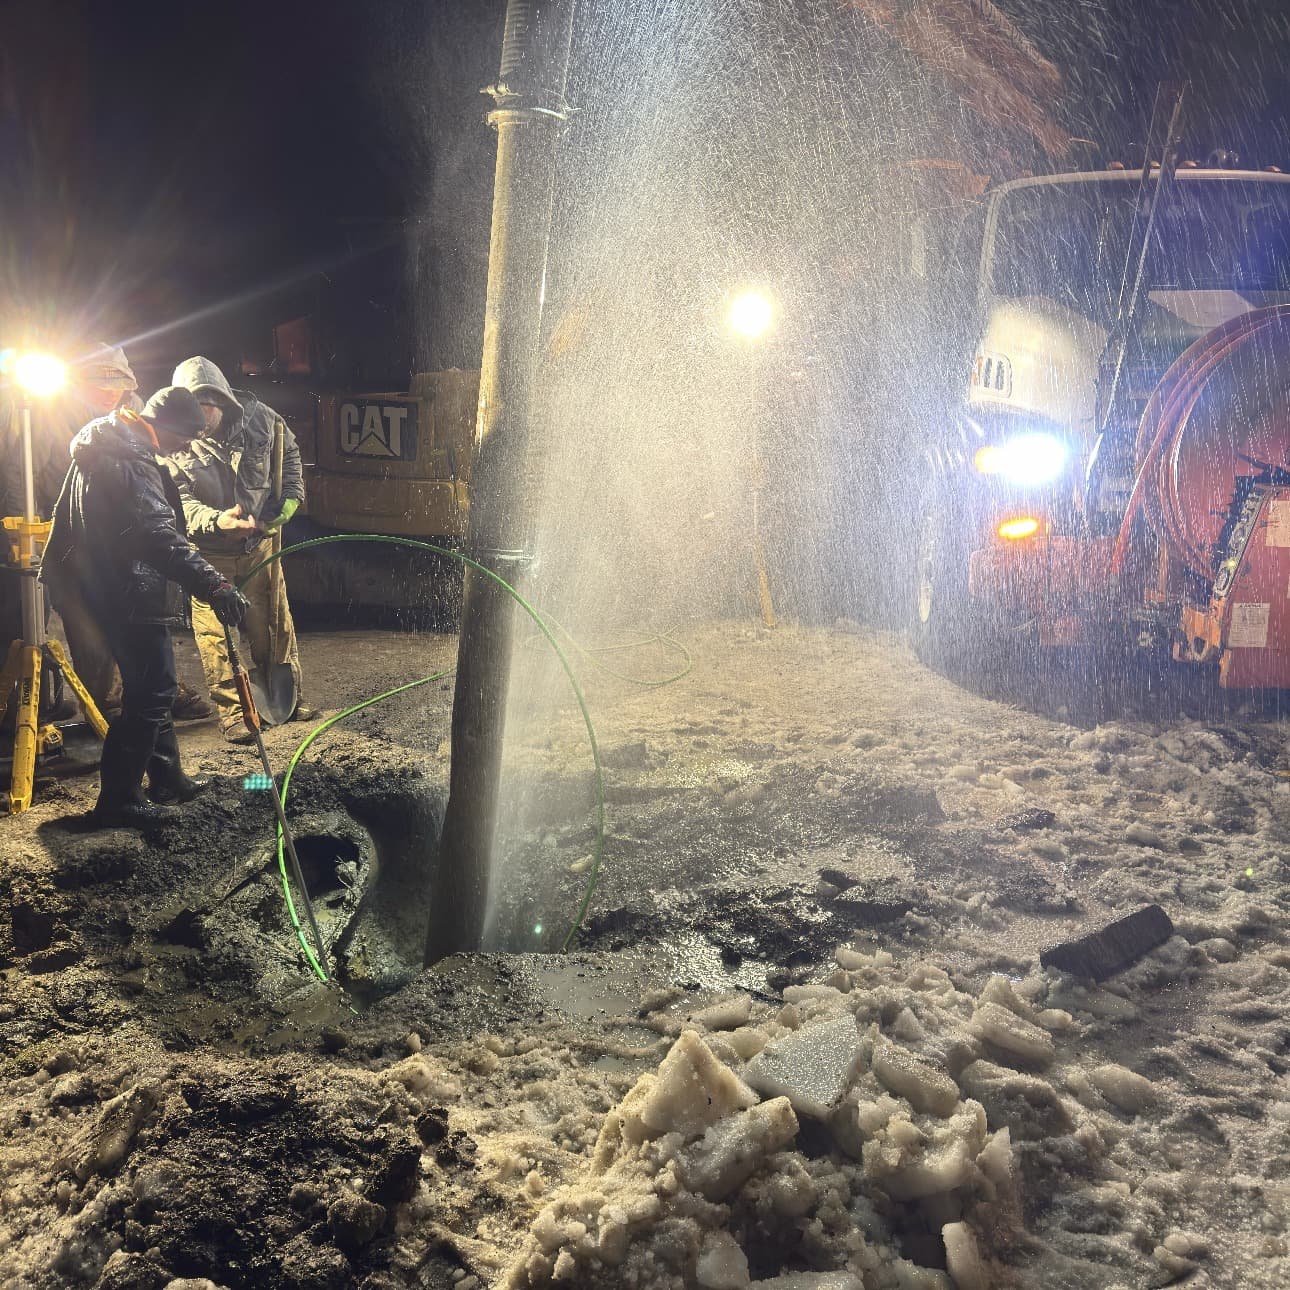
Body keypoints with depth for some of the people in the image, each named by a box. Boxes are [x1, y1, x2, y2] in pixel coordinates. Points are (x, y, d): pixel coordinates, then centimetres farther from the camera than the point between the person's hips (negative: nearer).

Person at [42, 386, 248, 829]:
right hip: (130, 595, -11)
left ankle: (167, 779, 30)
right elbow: (160, 535, -34)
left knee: (153, 687, 19)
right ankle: (117, 801, 2)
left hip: (115, 588, 11)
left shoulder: (110, 443, 11)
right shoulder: (127, 462, -23)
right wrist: (213, 584, -41)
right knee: (149, 693, -4)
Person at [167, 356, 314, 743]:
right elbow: (179, 502, -22)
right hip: (210, 555, -3)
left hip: (260, 544, 3)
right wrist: (216, 520, -41)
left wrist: (290, 497, -3)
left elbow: (289, 452, 10)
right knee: (216, 635, -1)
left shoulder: (257, 417, -9)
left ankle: (288, 698, 29)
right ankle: (231, 711, 12)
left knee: (275, 626, 13)